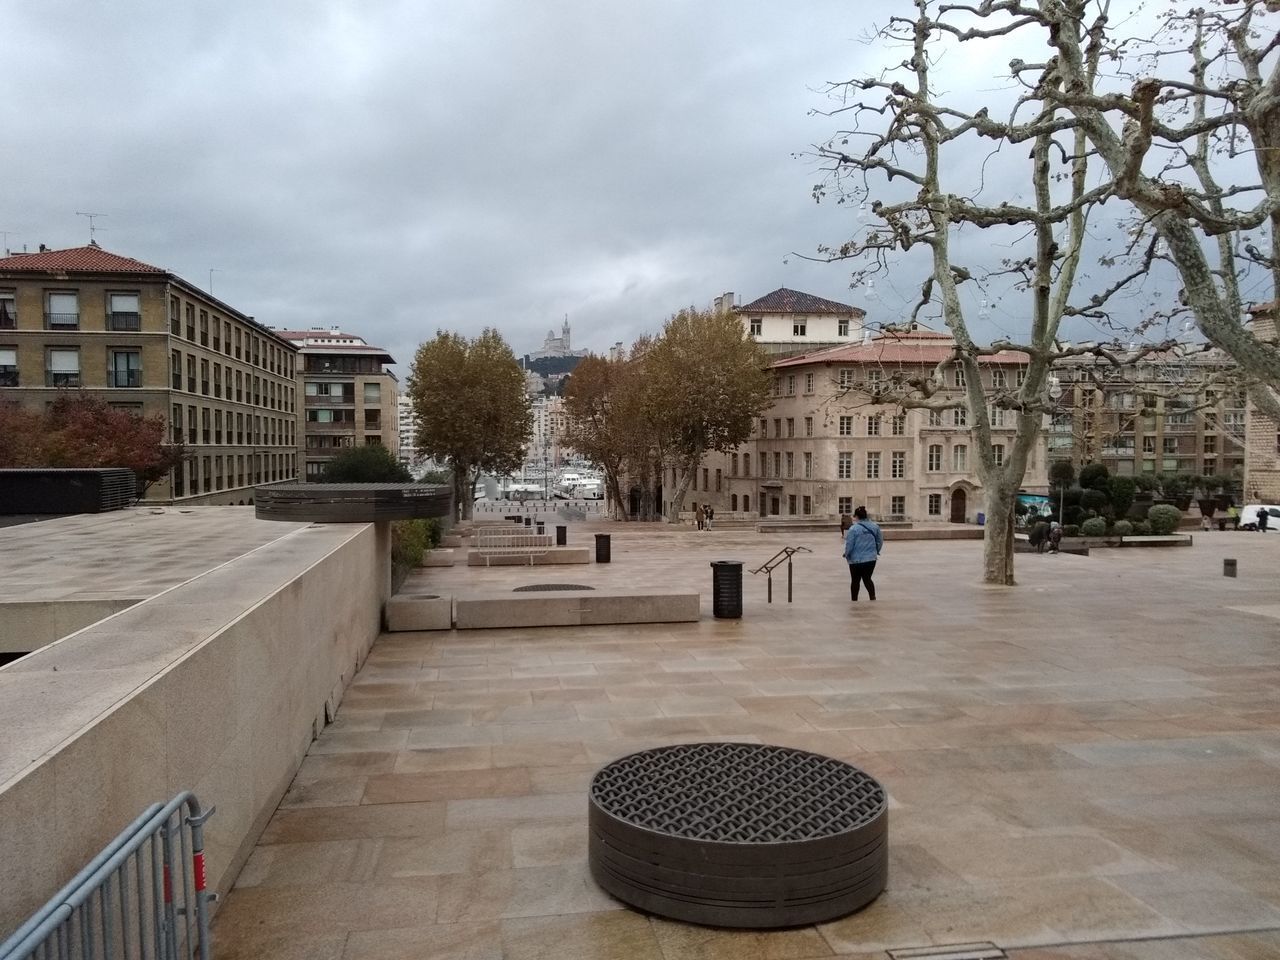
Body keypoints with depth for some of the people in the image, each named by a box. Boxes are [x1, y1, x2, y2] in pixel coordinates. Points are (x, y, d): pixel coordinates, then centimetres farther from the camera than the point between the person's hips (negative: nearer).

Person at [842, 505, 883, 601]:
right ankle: (872, 597, -5)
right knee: (867, 579, 14)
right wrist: (876, 552, 22)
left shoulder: (854, 528, -16)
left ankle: (854, 600, 22)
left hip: (856, 560, -4)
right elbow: (880, 542, 8)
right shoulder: (875, 526, 0)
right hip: (871, 558, 4)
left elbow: (849, 545, -12)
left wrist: (847, 555, 5)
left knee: (855, 581, 12)